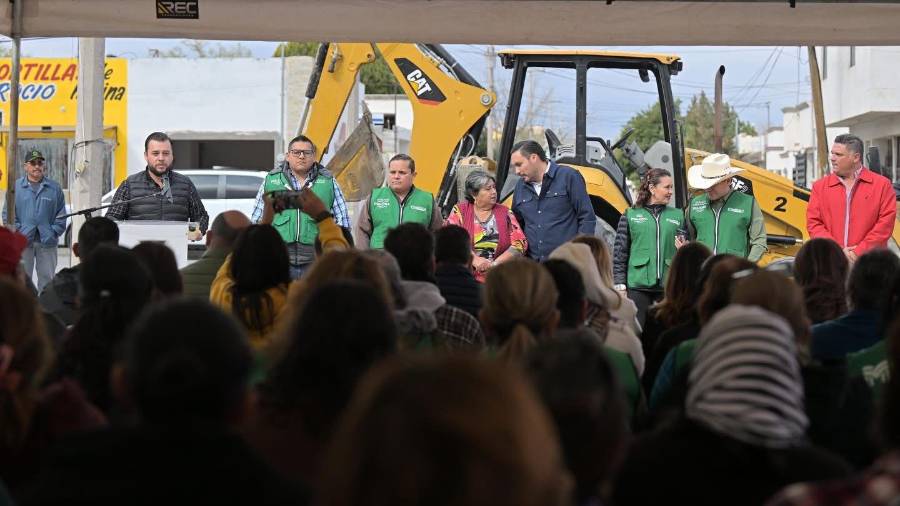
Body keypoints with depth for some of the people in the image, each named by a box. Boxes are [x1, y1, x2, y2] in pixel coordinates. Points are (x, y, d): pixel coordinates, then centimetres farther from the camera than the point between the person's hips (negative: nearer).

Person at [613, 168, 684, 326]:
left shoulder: (677, 216, 10)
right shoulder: (631, 215, 4)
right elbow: (620, 252, 3)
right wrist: (620, 285, -3)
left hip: (668, 286, 2)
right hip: (638, 285, -2)